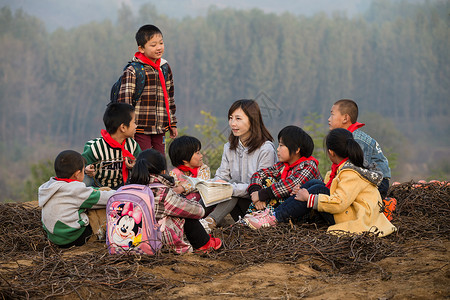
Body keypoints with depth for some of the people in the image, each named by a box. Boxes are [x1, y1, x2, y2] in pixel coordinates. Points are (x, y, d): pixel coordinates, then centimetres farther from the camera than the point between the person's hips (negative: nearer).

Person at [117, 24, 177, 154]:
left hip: (159, 128, 6)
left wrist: (172, 124, 22)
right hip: (140, 128, -6)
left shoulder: (165, 68, 12)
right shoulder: (133, 70, -9)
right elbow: (124, 98, -11)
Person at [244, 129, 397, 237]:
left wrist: (309, 199, -20)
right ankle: (274, 212, -4)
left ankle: (275, 219, -17)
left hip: (358, 219, -10)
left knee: (317, 188, -18)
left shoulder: (350, 174, -21)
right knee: (315, 183, 3)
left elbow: (339, 203, -28)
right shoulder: (348, 167, 11)